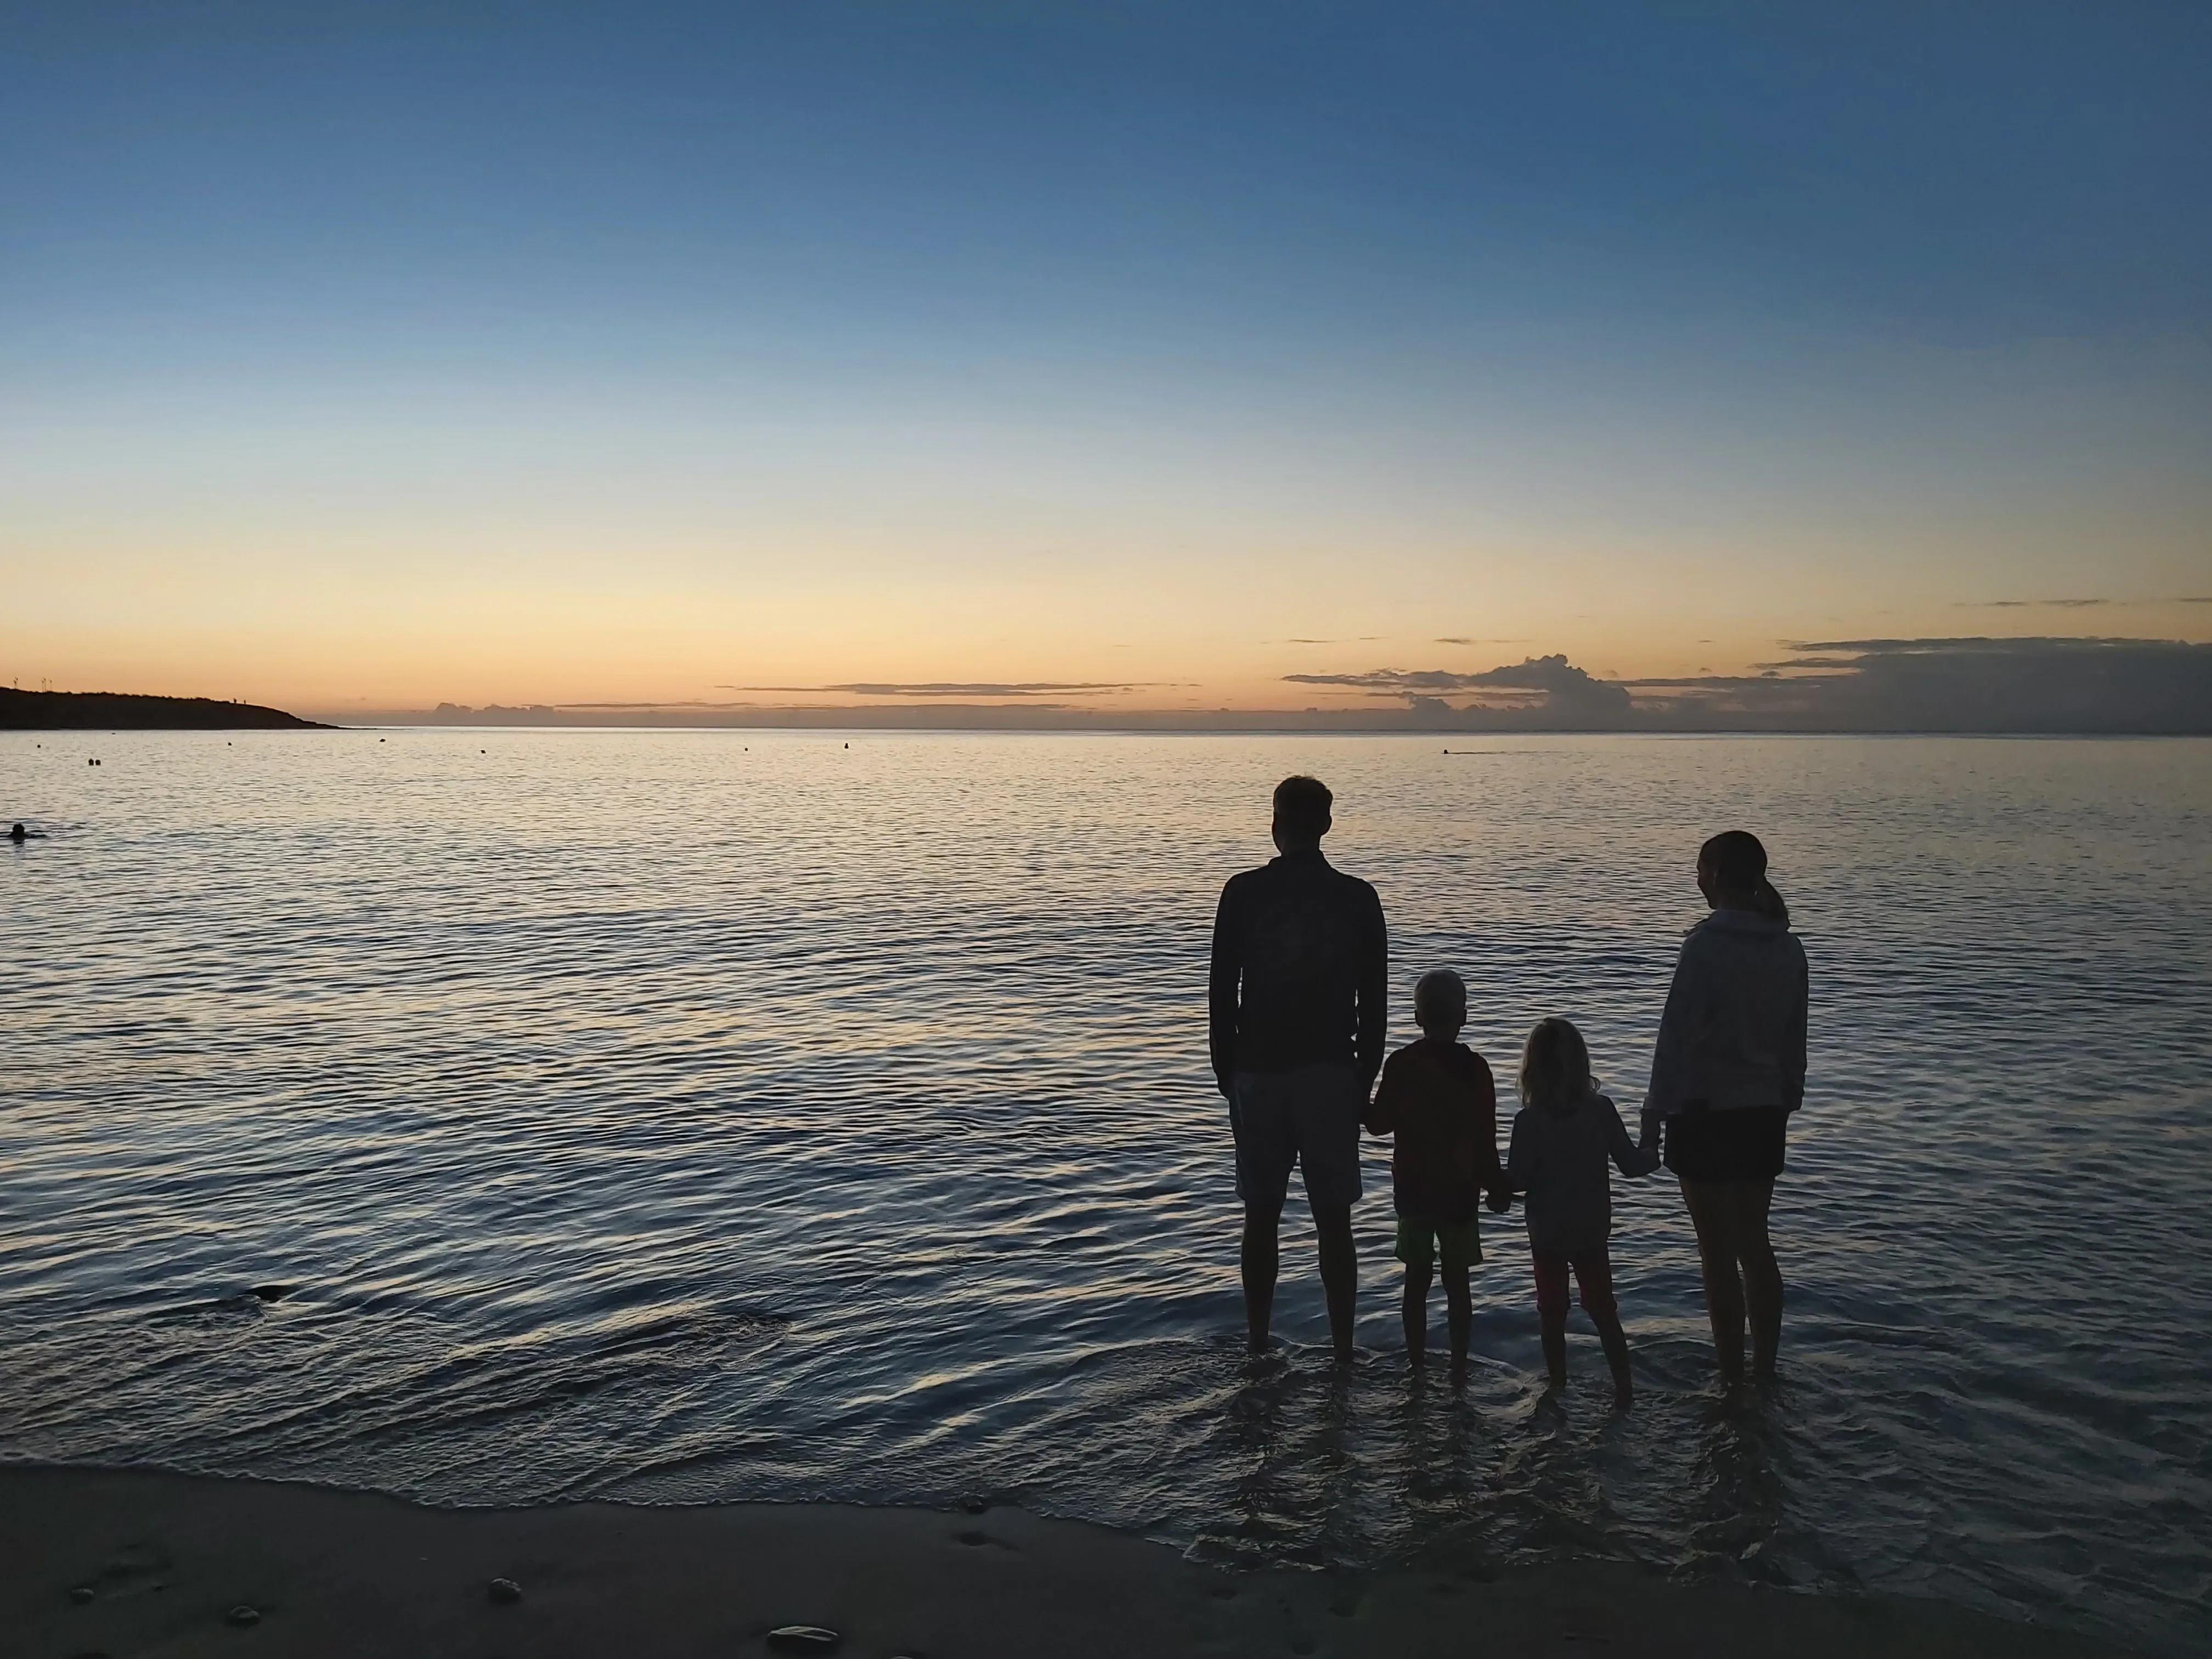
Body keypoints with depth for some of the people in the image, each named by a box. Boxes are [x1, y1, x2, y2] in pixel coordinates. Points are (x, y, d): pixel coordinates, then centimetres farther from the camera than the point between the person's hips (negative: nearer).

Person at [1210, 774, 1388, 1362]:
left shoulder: (1243, 894, -3)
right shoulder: (1357, 898, -1)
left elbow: (1222, 993, -1)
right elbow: (1373, 1003, 1)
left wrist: (1226, 1073, 9)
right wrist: (1365, 1080, 10)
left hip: (1259, 1071, 0)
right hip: (1332, 1074, 0)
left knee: (1262, 1218, 9)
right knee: (1333, 1220, 7)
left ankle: (1258, 1349, 16)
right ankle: (1342, 1352, 11)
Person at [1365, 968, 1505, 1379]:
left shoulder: (1400, 1064, -6)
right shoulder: (1475, 1068, -10)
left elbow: (1380, 1122, -2)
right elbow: (1485, 1139, -9)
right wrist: (1496, 1185, 3)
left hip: (1412, 1188, 1)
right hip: (1459, 1190, -1)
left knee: (1417, 1277, 11)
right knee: (1457, 1279, 9)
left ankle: (1417, 1365, 15)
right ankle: (1459, 1366, 12)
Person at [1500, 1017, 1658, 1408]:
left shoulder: (1529, 1121, -18)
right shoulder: (1601, 1110, -10)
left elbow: (1516, 1179, -17)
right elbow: (1630, 1162, -4)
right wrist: (1654, 1157, 17)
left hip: (1548, 1234, -2)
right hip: (1593, 1232, 2)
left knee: (1552, 1315, 13)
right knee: (1604, 1311, 15)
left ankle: (1558, 1389, 21)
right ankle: (1624, 1389, 16)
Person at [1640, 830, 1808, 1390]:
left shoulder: (1707, 944, -16)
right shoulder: (1788, 948, 4)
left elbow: (1677, 1035, -16)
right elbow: (1794, 1039, 12)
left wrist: (1654, 1117, -11)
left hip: (1706, 1112, -7)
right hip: (1764, 1113, 7)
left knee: (1718, 1249, 2)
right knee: (1754, 1241, 16)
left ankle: (1733, 1383, 8)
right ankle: (1765, 1374, 24)